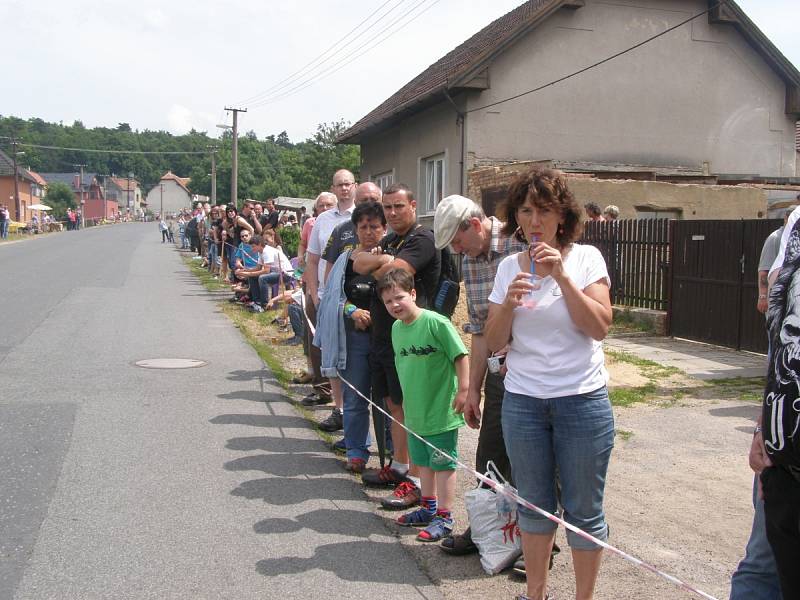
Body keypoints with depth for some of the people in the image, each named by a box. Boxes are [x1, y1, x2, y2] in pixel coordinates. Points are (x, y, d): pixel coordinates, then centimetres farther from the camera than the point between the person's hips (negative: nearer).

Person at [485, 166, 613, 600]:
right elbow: (493, 343, 3)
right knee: (534, 506, 14)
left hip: (582, 400, -3)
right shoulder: (509, 267, 5)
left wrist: (561, 275, -20)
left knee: (583, 510, 5)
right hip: (522, 401, 3)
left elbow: (599, 327, -13)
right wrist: (509, 303, -15)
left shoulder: (585, 258, -3)